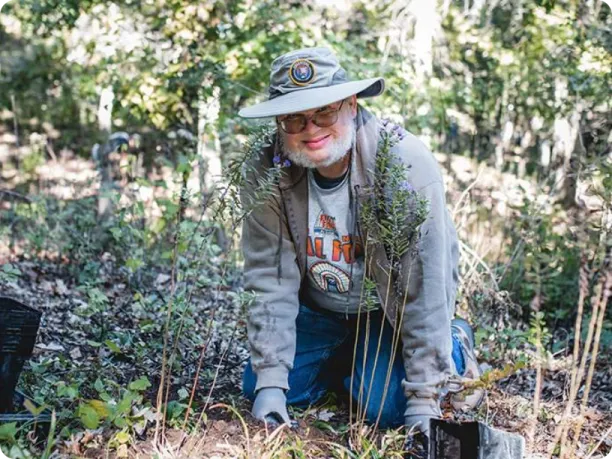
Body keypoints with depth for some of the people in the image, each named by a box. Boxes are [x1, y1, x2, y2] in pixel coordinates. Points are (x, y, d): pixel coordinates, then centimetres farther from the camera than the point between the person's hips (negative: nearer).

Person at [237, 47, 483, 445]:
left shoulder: (405, 163, -32)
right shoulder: (268, 170, -21)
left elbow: (424, 284, -30)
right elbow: (269, 277, -17)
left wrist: (424, 398, -29)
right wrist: (270, 380, -20)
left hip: (390, 308, -3)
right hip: (320, 307, 4)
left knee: (384, 407, -20)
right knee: (257, 388, -4)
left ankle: (452, 348, 11)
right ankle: (347, 358, 22)